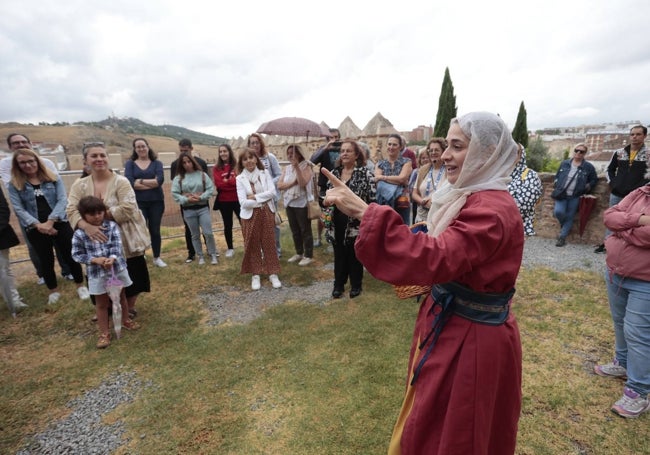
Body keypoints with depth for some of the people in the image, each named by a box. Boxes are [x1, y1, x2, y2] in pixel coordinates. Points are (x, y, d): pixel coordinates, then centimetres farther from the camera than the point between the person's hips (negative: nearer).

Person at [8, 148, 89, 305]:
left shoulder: (54, 178, 2)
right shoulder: (14, 185, 3)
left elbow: (62, 200, -7)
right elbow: (18, 209, -4)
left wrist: (50, 222, -17)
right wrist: (38, 225, -18)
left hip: (59, 224, -1)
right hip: (35, 229, 1)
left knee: (70, 255, 3)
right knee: (46, 260, 12)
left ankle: (81, 286, 20)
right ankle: (53, 290, 30)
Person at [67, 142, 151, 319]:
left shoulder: (121, 181, -11)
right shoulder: (79, 185, 1)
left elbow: (128, 208, -22)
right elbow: (71, 210, -11)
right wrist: (86, 225, -30)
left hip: (126, 242, -3)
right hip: (98, 244, 3)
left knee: (132, 277, 9)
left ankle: (130, 308, 33)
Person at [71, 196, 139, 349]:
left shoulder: (112, 226, -8)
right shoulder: (79, 234, -10)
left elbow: (117, 246, -14)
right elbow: (77, 254, -5)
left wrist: (112, 258, -33)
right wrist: (95, 259, -20)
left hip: (117, 267, 1)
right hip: (96, 273, -1)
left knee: (121, 296, 20)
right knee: (101, 303, 12)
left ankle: (126, 320, 42)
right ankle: (104, 333, 26)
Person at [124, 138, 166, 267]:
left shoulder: (157, 163, 5)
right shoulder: (130, 163, 5)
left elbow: (160, 180, -12)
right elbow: (129, 182, -11)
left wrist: (141, 181, -13)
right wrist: (152, 184, -13)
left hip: (156, 202, 1)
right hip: (138, 203, -1)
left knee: (155, 231, 9)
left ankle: (157, 258, 23)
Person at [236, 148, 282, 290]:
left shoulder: (265, 173, 2)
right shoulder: (240, 178, -3)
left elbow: (272, 192, -9)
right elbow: (243, 202, -12)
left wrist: (255, 197, -14)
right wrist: (263, 200, -13)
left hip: (267, 213, 1)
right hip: (250, 215, -1)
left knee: (269, 244, 6)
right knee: (253, 245, 6)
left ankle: (273, 274, 16)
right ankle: (256, 275, 19)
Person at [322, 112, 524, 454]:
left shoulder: (492, 210, -27)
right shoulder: (471, 197, 5)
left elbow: (435, 257, -40)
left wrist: (364, 212, -41)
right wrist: (424, 281, 4)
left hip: (471, 340, -9)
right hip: (449, 324, 9)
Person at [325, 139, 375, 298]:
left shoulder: (365, 173, -9)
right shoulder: (334, 173, 8)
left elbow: (372, 198, -11)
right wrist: (327, 214, 10)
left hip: (355, 222, -4)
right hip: (337, 221, 5)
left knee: (354, 254, 9)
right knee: (339, 253, 14)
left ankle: (356, 284, 27)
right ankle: (339, 284, 28)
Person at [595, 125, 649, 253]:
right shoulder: (619, 153, 6)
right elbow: (610, 169, 17)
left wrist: (638, 187, -13)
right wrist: (613, 183, 5)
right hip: (616, 193, 4)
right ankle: (607, 243, 23)